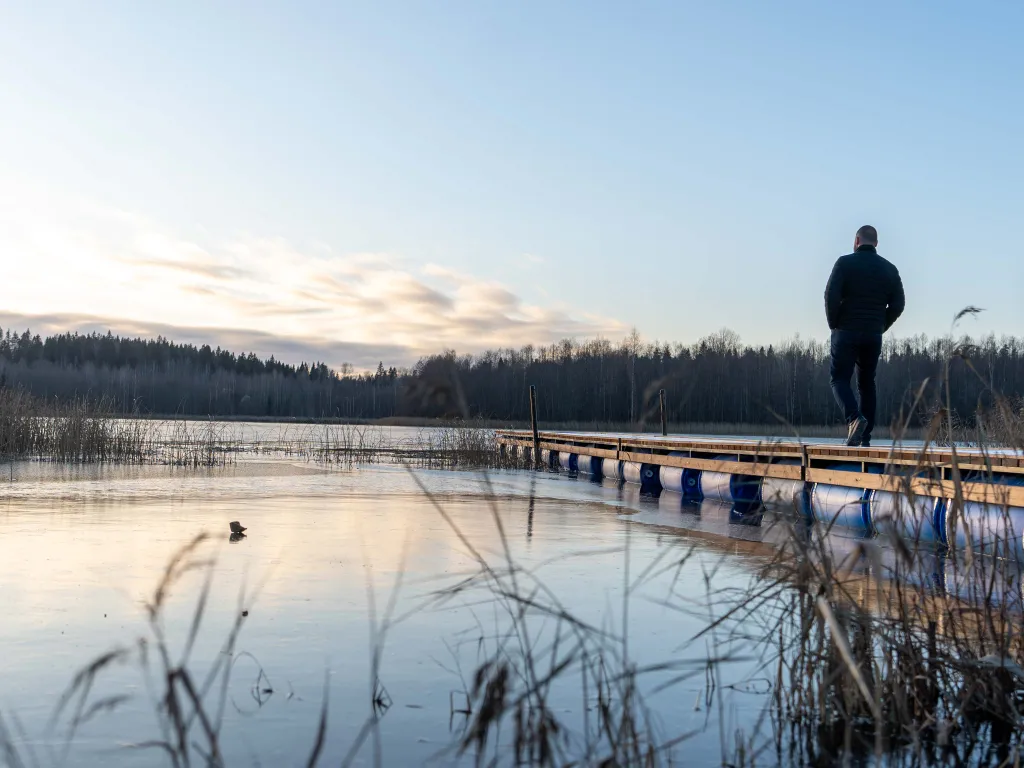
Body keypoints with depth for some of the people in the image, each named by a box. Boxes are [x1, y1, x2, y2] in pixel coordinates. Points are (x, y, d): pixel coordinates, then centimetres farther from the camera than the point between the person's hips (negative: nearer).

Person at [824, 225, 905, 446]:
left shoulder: (845, 263, -4)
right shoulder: (889, 269, 8)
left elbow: (831, 295, -14)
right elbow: (898, 303, 4)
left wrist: (833, 324, -2)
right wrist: (880, 327, 12)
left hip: (846, 332, -4)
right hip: (874, 336, 4)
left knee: (840, 378, 2)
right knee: (867, 383, 11)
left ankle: (854, 418, -23)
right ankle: (865, 437, 8)